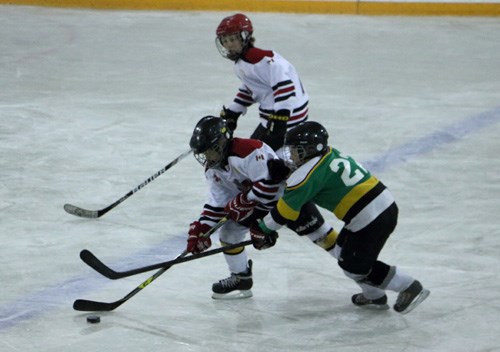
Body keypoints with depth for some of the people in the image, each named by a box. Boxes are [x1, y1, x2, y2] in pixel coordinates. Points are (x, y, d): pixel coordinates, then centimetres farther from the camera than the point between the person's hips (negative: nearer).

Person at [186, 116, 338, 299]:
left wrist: (242, 202, -27)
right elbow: (217, 202, 1)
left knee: (316, 231, -8)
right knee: (228, 231, 1)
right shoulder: (213, 170, -4)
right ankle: (240, 279, 16)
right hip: (256, 202, 8)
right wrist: (200, 228, -9)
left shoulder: (247, 151, -34)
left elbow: (269, 182, -36)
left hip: (286, 193, -8)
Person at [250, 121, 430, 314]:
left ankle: (410, 287, 8)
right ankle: (374, 296, 32)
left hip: (372, 218, -9)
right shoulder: (330, 155, 14)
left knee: (355, 266, 4)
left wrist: (261, 228, -2)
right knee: (342, 252, 20)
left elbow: (288, 207, -13)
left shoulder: (312, 170, -13)